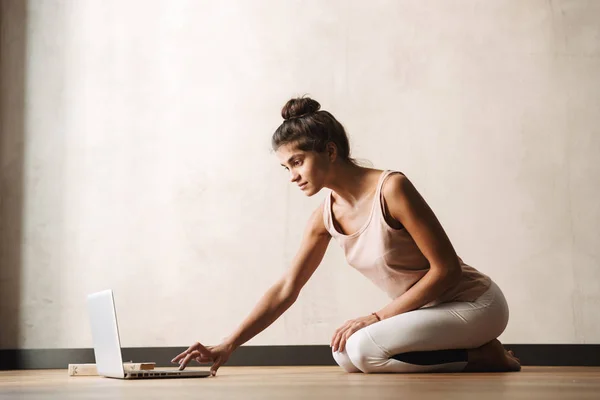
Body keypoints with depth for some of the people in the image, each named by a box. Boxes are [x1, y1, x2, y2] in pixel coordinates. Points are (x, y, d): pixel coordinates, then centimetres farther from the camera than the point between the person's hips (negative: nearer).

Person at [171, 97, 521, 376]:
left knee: (363, 349, -23)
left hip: (475, 303, -8)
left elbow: (446, 269, -22)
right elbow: (286, 290, 3)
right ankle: (473, 354, 4)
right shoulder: (325, 217, -1)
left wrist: (379, 317, -20)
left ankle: (483, 357, -8)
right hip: (428, 309, 8)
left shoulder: (391, 189, -23)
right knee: (345, 355, -1)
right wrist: (228, 346, -4)